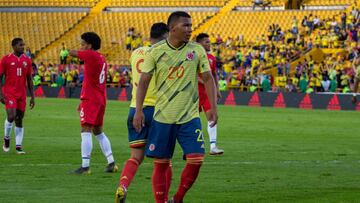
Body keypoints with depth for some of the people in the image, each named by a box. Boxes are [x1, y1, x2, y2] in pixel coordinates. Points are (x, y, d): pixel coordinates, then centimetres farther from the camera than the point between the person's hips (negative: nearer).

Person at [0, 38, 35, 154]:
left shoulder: (27, 60, 8)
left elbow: (29, 80, 13)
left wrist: (32, 97, 9)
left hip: (22, 95, 4)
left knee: (19, 120, 5)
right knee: (11, 116, -19)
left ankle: (18, 146, 7)